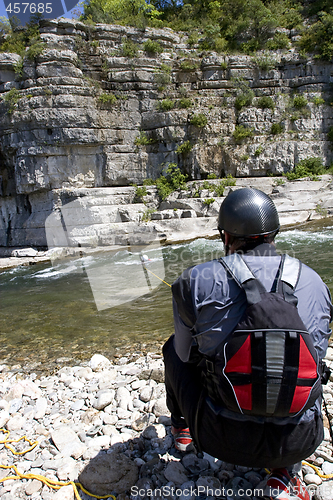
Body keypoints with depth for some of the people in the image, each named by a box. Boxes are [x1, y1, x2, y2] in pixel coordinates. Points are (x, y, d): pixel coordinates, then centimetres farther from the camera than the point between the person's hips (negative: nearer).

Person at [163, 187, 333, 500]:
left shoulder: (197, 280, -11)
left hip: (221, 438, -1)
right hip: (297, 443, 3)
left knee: (174, 348, 22)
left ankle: (182, 428, 46)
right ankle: (284, 473, 22)